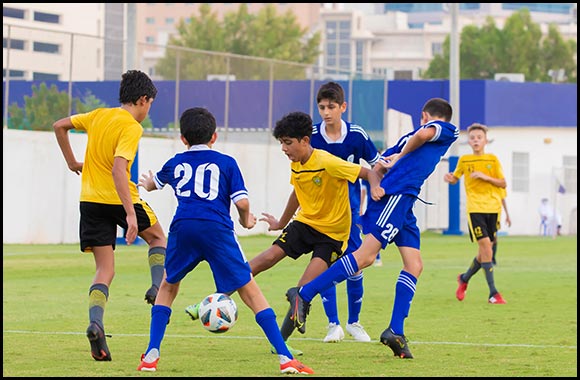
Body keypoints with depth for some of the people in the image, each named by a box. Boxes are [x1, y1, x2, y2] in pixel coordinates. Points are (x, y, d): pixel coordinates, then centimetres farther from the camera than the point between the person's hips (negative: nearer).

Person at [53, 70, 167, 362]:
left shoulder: (98, 116, 8)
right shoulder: (131, 128, -13)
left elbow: (59, 126, 18)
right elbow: (118, 168, -25)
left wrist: (72, 162, 26)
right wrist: (131, 214, -27)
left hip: (90, 201, 5)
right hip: (119, 199, -5)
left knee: (105, 270, 5)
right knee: (157, 237, 24)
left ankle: (95, 322, -18)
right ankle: (158, 288, 3)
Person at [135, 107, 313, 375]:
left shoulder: (175, 164, 23)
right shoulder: (226, 163, 14)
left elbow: (152, 184, 45)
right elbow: (242, 202, 3)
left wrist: (145, 182, 70)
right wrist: (246, 220, 27)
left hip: (183, 227, 2)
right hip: (217, 229, -2)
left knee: (168, 287, 24)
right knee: (249, 290, 2)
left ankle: (151, 355, 13)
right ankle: (285, 358, -6)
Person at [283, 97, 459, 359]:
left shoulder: (405, 137, 30)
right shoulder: (448, 131, 9)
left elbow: (377, 167, 23)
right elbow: (423, 135, -14)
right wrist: (401, 157, 1)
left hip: (402, 203, 9)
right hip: (397, 196, -9)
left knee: (414, 265, 3)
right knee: (365, 255, -16)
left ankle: (396, 332, -4)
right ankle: (303, 295, -18)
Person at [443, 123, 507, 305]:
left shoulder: (492, 159, 6)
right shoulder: (464, 160, 6)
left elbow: (503, 183, 4)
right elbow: (455, 178, 19)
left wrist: (486, 177, -12)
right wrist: (449, 178, -4)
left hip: (492, 208, 2)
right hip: (475, 209, -2)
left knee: (485, 252, 7)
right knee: (485, 246, -16)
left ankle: (464, 278, 34)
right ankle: (493, 293, -15)